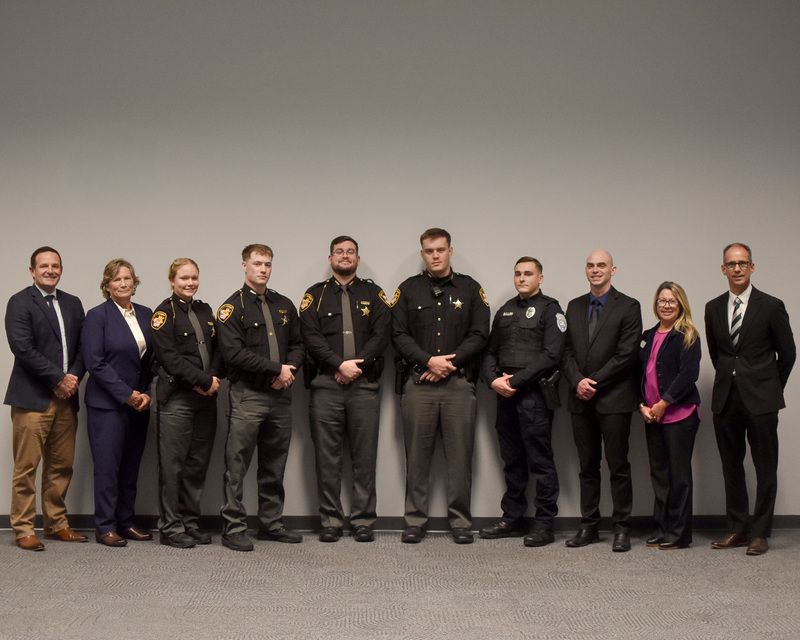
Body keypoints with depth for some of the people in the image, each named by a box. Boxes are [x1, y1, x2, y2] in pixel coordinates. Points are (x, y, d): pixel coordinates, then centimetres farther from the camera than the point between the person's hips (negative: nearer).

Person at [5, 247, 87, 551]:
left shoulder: (73, 304, 16)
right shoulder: (20, 302, -2)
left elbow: (82, 347, 13)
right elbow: (23, 347, -12)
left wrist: (73, 377, -4)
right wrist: (58, 379, -13)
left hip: (66, 399, 6)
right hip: (32, 398, -6)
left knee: (61, 466, 10)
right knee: (26, 467, -2)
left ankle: (56, 524, 20)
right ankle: (23, 529, 7)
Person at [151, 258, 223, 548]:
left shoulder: (205, 311, 17)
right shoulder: (164, 312, -4)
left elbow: (217, 348, 14)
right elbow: (169, 356, -12)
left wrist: (214, 377, -5)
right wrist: (203, 381, -14)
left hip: (205, 398, 6)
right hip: (176, 397, -6)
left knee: (198, 462, 9)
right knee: (172, 463, -2)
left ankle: (191, 522, 19)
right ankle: (170, 527, 6)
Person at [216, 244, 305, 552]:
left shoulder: (284, 305, 15)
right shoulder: (232, 307, -4)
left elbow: (298, 344, 17)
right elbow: (235, 353, -15)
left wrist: (290, 369, -4)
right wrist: (276, 369, -15)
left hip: (280, 394, 6)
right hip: (247, 396, -6)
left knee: (275, 464, 12)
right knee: (237, 462, -3)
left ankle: (271, 523, 23)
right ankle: (233, 528, 4)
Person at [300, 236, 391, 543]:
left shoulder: (373, 293, 13)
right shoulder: (316, 295, 11)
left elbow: (381, 334, 1)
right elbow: (310, 336, -1)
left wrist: (356, 365, -10)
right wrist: (340, 364, -12)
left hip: (364, 384, 0)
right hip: (325, 385, 0)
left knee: (365, 454, 1)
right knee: (327, 455, 2)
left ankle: (363, 521, 10)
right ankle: (330, 520, 11)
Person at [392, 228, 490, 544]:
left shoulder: (470, 289, 10)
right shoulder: (408, 289, 10)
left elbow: (479, 334, 3)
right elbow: (400, 335, 3)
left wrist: (449, 362, -8)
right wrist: (429, 361, -10)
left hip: (459, 383, 0)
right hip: (418, 383, 0)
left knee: (460, 454, 1)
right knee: (417, 454, 3)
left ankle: (460, 522, 11)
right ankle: (415, 521, 13)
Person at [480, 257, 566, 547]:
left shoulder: (550, 309, -1)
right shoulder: (505, 311, 19)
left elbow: (551, 355, -12)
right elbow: (490, 351, 17)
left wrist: (516, 380, -14)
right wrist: (493, 380, -2)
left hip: (534, 393, -6)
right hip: (505, 394, 6)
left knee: (540, 461, -3)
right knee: (512, 460, 12)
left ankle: (544, 524, 4)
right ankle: (513, 518, 21)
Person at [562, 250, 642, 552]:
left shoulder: (628, 307, -1)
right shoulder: (574, 307, 15)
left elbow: (627, 355, -9)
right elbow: (567, 351, 11)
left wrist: (593, 382, -11)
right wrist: (578, 381, -6)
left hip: (614, 399, -4)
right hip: (581, 400, 5)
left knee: (618, 465, 0)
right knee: (587, 466, 9)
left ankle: (622, 528, 8)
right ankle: (589, 526, 17)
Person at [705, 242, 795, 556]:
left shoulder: (771, 306, -3)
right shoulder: (713, 308, 8)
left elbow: (787, 353, 4)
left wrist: (771, 387, 8)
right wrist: (729, 378, 14)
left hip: (760, 400, -4)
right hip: (726, 399, 4)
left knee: (765, 468, 2)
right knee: (731, 466, 9)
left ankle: (760, 533, 11)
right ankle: (737, 528, 19)